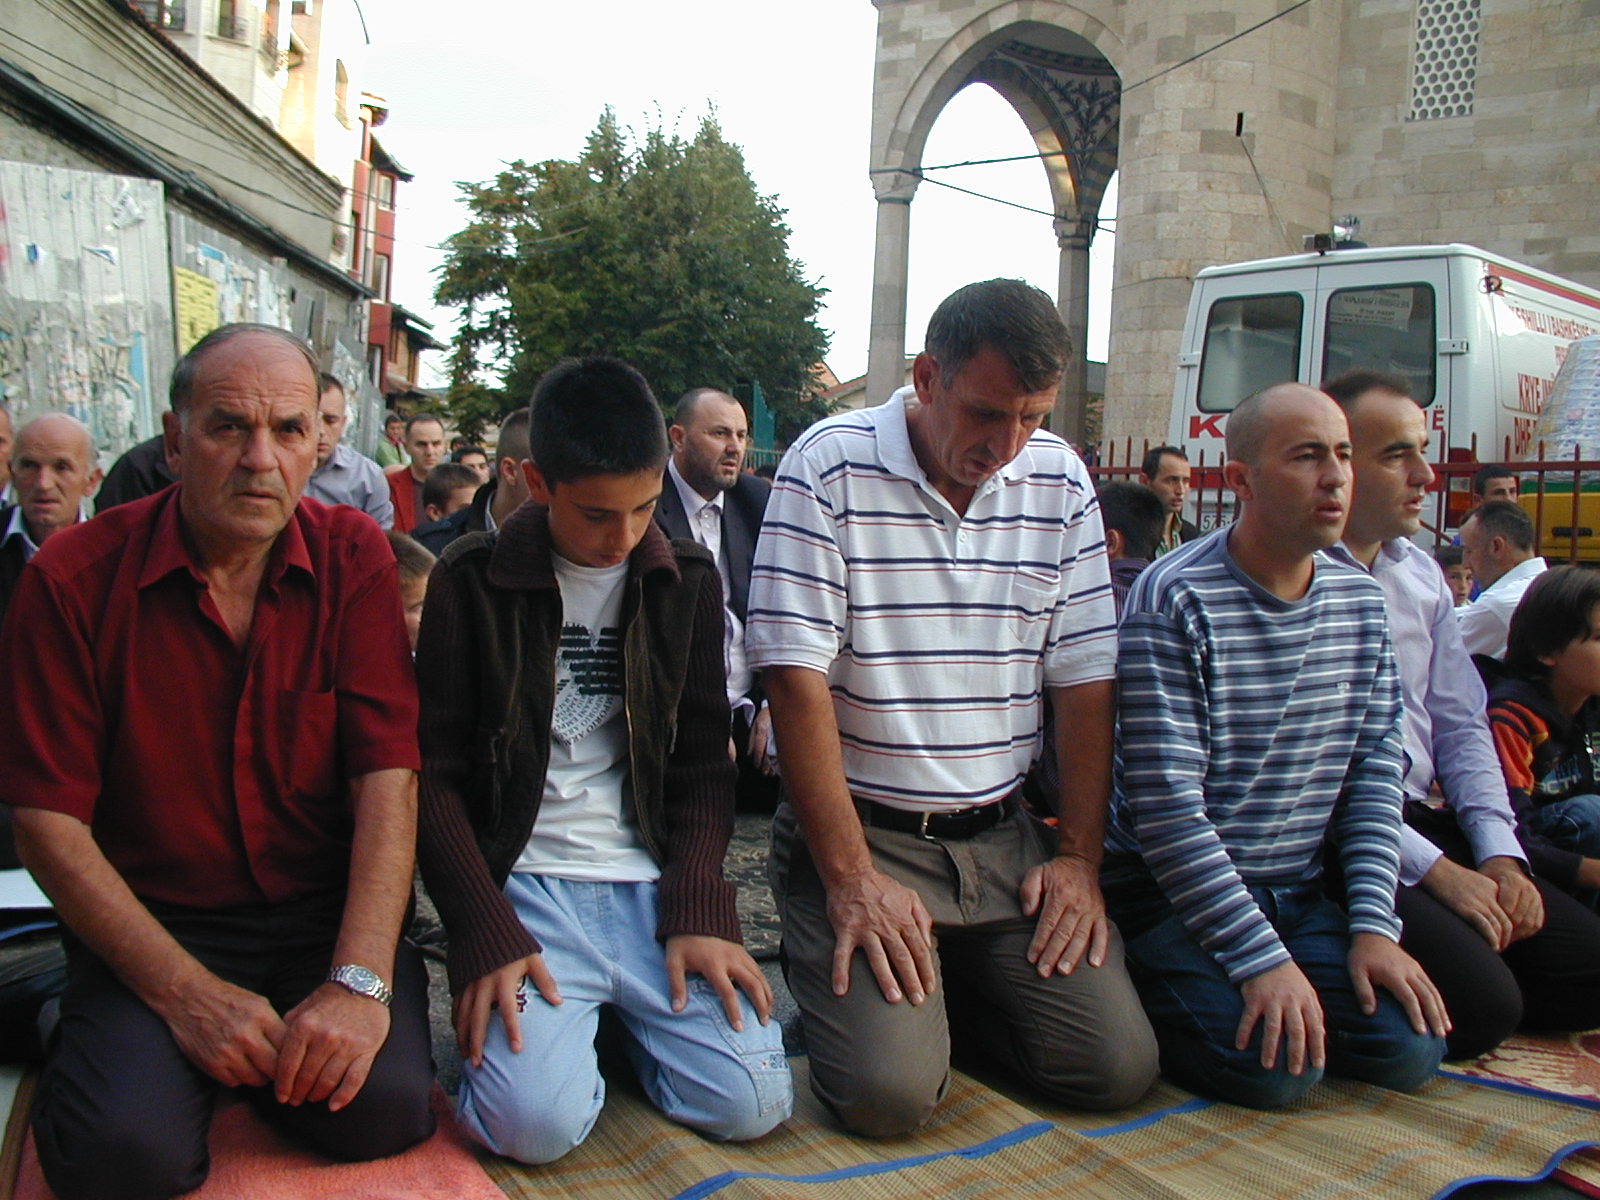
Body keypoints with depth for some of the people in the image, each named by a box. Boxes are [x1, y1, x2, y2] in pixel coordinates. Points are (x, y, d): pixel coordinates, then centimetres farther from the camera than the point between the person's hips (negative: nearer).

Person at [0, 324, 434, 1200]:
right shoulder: (74, 576, -8)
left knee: (384, 1110, -22)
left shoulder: (353, 557, -4)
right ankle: (93, 1039, 10)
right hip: (150, 920, -1)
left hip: (322, 912, 1)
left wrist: (360, 982, -22)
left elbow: (387, 775, -10)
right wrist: (187, 994, -17)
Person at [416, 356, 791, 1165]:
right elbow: (436, 775, -2)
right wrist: (486, 934, -13)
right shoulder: (472, 582, -1)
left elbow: (704, 762, 7)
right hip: (525, 886, -2)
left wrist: (698, 910, -6)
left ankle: (621, 1021, 15)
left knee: (750, 1103, -13)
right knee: (537, 1122, -24)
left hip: (657, 884, 3)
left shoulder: (688, 581, 7)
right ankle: (492, 1016, 9)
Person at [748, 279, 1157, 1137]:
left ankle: (945, 988, 18)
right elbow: (796, 677, -14)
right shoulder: (831, 465, -10)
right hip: (856, 830, -4)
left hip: (1002, 839, 5)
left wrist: (1078, 856, 0)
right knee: (890, 1092, -18)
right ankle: (844, 978, 13)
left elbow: (1085, 679, 6)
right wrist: (852, 876, -16)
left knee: (1118, 1068, -6)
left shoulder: (1059, 481, 4)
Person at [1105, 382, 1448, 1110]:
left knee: (1410, 1049, -9)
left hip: (1297, 895, 7)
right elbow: (1166, 806, -21)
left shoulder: (1360, 602, 6)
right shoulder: (1176, 599, -17)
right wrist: (1261, 959, -22)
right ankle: (1142, 1000, 6)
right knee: (1276, 1067, -22)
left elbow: (1376, 770, 7)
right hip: (1171, 893, -6)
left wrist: (1374, 925, -4)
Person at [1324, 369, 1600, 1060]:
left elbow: (1459, 725, 16)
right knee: (1480, 1004, -23)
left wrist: (1499, 853, 1)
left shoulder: (1420, 574, 15)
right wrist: (1436, 870, -15)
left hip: (1427, 819, 9)